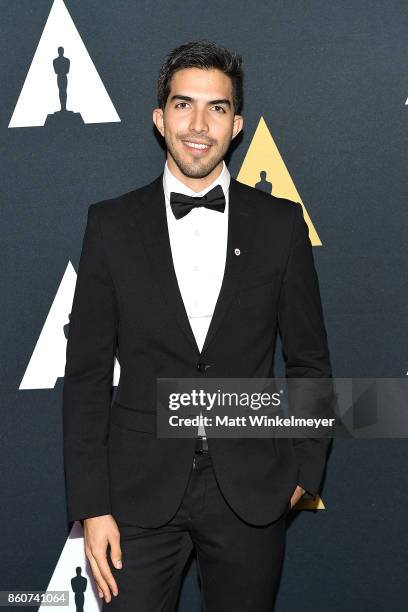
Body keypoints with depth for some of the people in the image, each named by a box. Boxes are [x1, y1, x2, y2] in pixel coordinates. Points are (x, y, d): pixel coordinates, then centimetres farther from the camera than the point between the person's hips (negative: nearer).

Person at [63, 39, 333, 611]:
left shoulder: (281, 223, 1)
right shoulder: (111, 223, 0)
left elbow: (309, 361, 7)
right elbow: (87, 373, 0)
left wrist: (304, 472, 1)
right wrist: (91, 505, -5)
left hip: (252, 493, 1)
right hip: (142, 490, 0)